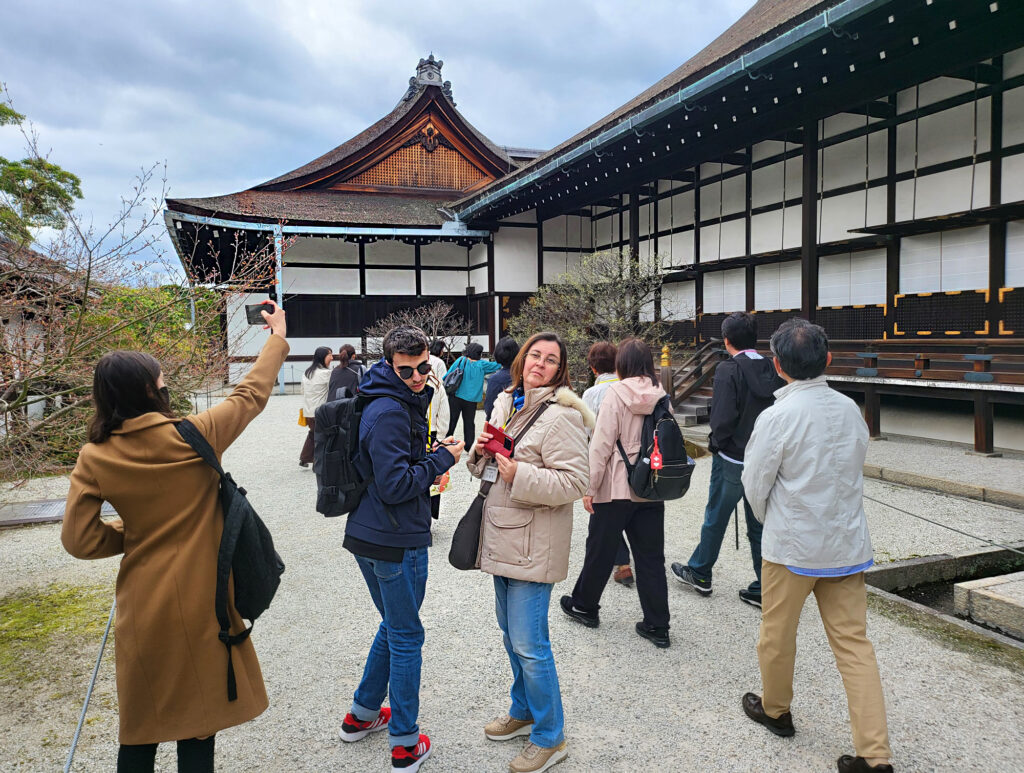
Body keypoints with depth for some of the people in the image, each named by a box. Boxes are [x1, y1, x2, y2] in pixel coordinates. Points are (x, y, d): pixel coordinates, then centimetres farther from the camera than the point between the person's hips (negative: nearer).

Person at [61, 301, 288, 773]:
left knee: (140, 731, 20)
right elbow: (251, 396, -1)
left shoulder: (95, 458, -8)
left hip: (142, 607, 3)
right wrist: (277, 338, 12)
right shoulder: (192, 436, -15)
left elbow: (79, 540, -5)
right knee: (197, 726, 14)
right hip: (200, 604, -2)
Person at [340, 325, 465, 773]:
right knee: (406, 637, 5)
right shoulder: (390, 413, -21)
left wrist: (431, 457, 4)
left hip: (367, 535, 10)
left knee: (394, 626, 25)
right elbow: (395, 486, -23)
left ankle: (362, 714, 38)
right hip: (397, 541, -9)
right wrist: (442, 459, -13)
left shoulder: (403, 401, 9)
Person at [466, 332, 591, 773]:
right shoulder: (505, 403, 10)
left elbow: (575, 482, -21)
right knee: (511, 633, 21)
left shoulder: (559, 415, -16)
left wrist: (521, 476, -27)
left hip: (534, 545, -8)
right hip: (502, 536, 9)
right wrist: (481, 452, -3)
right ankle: (523, 711, 40)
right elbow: (487, 467, 19)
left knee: (528, 643, -3)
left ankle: (549, 737, 17)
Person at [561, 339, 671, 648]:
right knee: (651, 555, 10)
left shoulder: (616, 394, -12)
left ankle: (584, 605, 31)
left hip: (617, 486, -4)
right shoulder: (661, 396, 1)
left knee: (600, 549, 12)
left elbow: (602, 444, -14)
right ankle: (657, 625, 14)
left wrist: (590, 487, -8)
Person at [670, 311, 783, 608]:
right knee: (760, 523, 13)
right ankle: (764, 588, 18)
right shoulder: (772, 370, 1)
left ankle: (700, 574, 29)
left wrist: (715, 444, -5)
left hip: (732, 460, -5)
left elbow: (723, 417, -22)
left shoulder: (728, 370, -16)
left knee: (715, 519, 12)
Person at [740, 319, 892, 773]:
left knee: (777, 633, 17)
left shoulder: (776, 417, -19)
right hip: (847, 543, 5)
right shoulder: (850, 410, -2)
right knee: (853, 642, 10)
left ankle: (775, 710, 38)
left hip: (792, 546, -5)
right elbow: (855, 469, 9)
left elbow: (755, 485, -10)